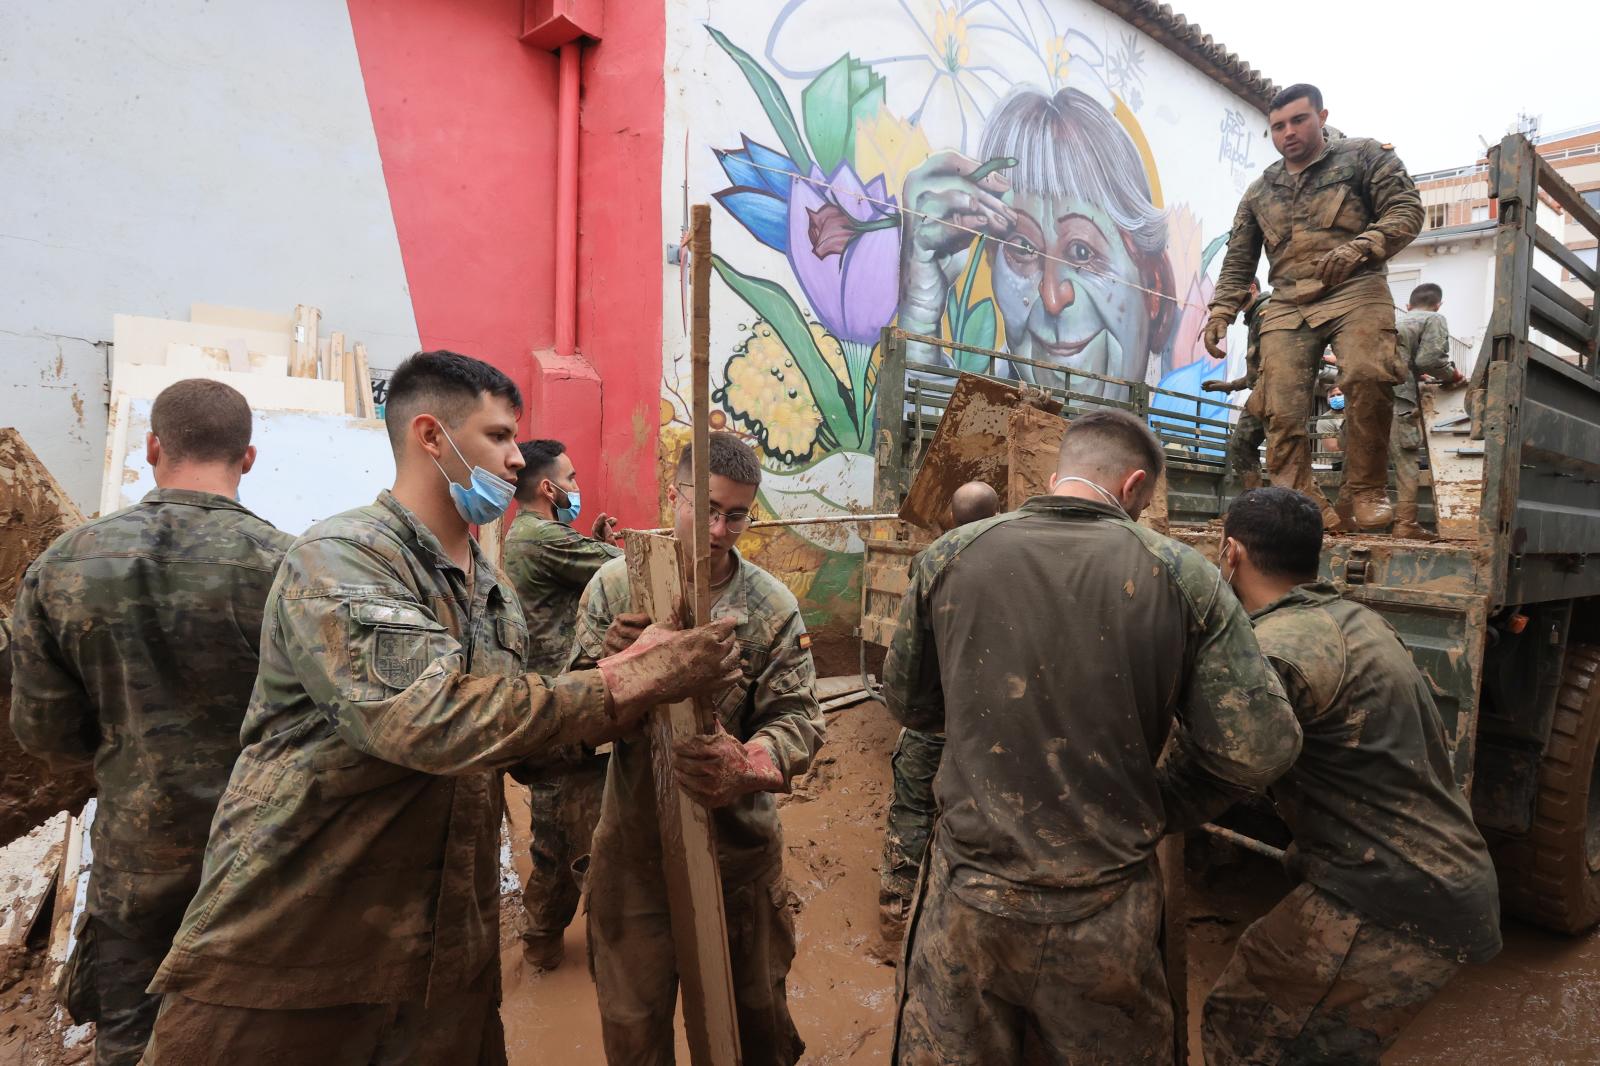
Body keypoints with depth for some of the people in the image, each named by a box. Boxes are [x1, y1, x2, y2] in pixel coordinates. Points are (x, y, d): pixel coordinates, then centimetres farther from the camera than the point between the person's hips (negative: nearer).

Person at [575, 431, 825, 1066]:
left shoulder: (772, 606, -8)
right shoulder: (617, 585, -6)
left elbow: (798, 718, -10)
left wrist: (748, 765, -31)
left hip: (739, 845, 0)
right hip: (634, 843, 0)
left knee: (756, 1014, 21)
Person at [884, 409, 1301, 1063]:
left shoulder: (948, 555, -6)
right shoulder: (1182, 575, -8)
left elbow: (908, 704, 7)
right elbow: (1260, 751, -10)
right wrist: (1161, 798, 6)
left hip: (969, 896, 1)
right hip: (1106, 912, 0)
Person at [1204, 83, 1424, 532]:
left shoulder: (1363, 155, 11)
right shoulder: (1259, 192, 23)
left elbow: (1407, 209, 1)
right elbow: (1238, 261, 25)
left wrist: (1359, 247, -17)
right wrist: (1221, 311, 10)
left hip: (1354, 290, -3)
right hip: (1286, 305, 4)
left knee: (1368, 377, -28)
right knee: (1281, 406, -14)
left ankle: (1366, 490, -15)